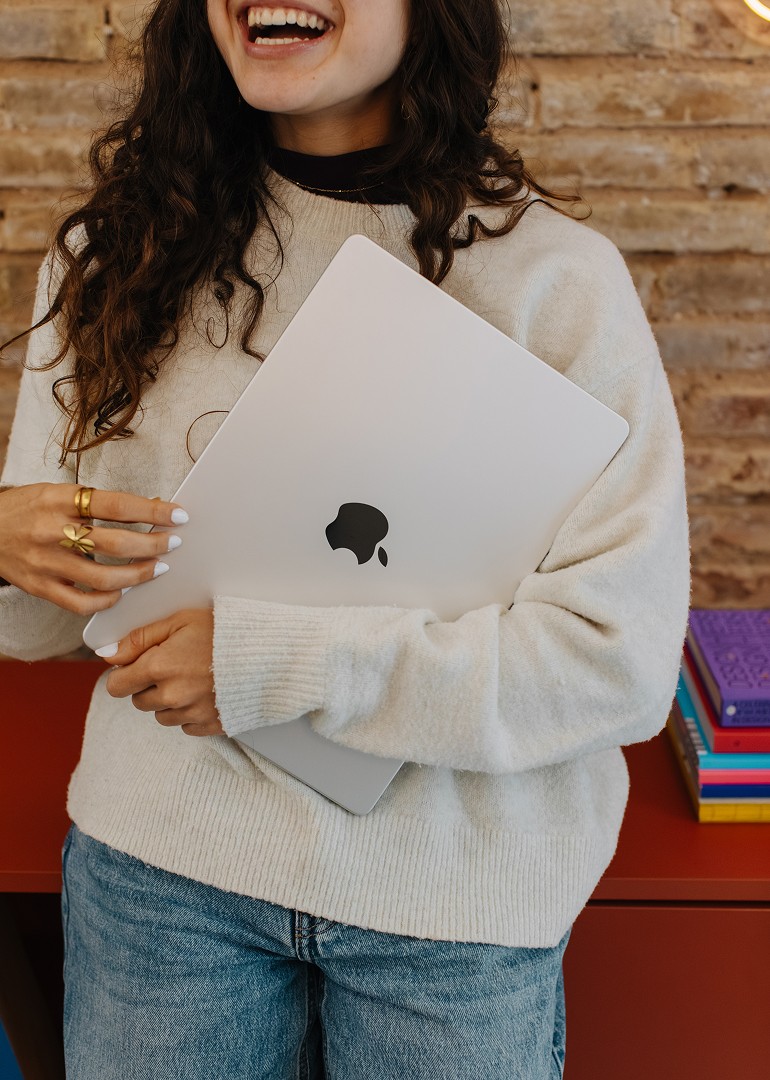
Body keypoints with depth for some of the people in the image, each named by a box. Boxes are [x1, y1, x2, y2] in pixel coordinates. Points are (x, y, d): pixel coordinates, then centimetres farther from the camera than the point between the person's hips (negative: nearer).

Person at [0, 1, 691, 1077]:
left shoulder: (557, 275, -13)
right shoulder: (116, 250, -2)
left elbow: (627, 657, -16)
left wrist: (280, 663, -21)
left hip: (458, 901, -1)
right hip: (162, 862, 2)